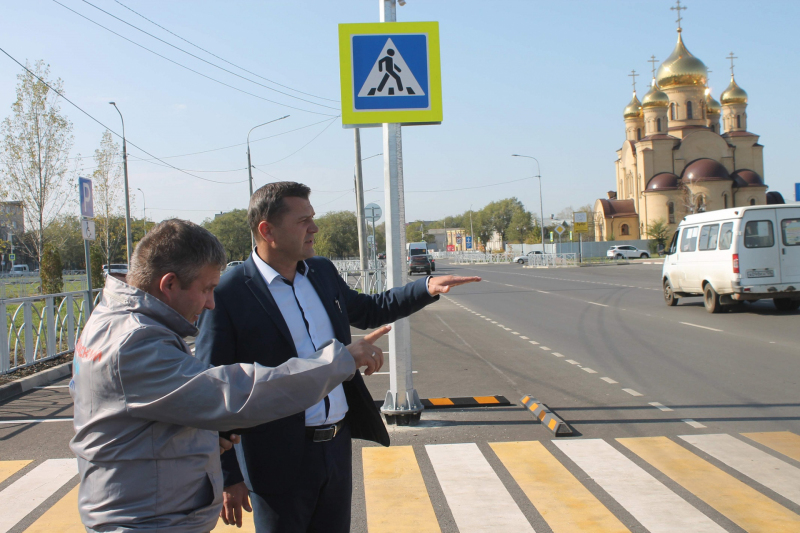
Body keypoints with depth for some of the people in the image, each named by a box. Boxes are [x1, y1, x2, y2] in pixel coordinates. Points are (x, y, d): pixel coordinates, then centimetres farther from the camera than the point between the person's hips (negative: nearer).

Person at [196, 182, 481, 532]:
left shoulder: (322, 272, 6)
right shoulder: (227, 295, -15)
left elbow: (367, 311, 24)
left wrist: (428, 287, 11)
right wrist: (229, 477, -11)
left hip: (338, 446, 7)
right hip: (280, 461, -6)